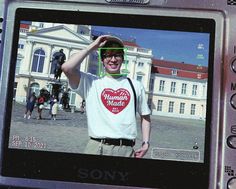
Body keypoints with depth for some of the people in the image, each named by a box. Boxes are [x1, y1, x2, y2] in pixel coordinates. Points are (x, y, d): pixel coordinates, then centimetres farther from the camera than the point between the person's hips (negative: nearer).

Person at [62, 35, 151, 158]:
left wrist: (146, 143, 7)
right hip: (96, 147, -1)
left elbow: (145, 116, 20)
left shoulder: (136, 86, 13)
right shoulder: (92, 82, 7)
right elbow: (67, 68, -9)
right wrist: (93, 47, 0)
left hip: (126, 150, 2)